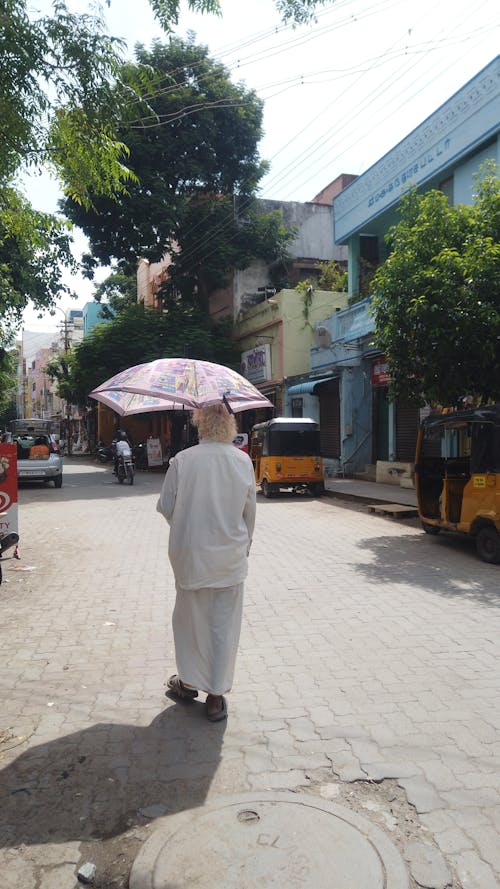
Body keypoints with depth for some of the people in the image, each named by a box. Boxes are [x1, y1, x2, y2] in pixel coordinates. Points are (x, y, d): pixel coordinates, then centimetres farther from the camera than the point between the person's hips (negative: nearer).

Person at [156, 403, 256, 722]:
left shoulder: (182, 460, -10)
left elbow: (165, 506, -4)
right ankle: (216, 695, 17)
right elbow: (250, 511, 2)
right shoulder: (243, 461, -6)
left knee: (189, 616, 18)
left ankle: (189, 681, 33)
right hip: (230, 555, 0)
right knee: (224, 624, 10)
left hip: (189, 553, 0)